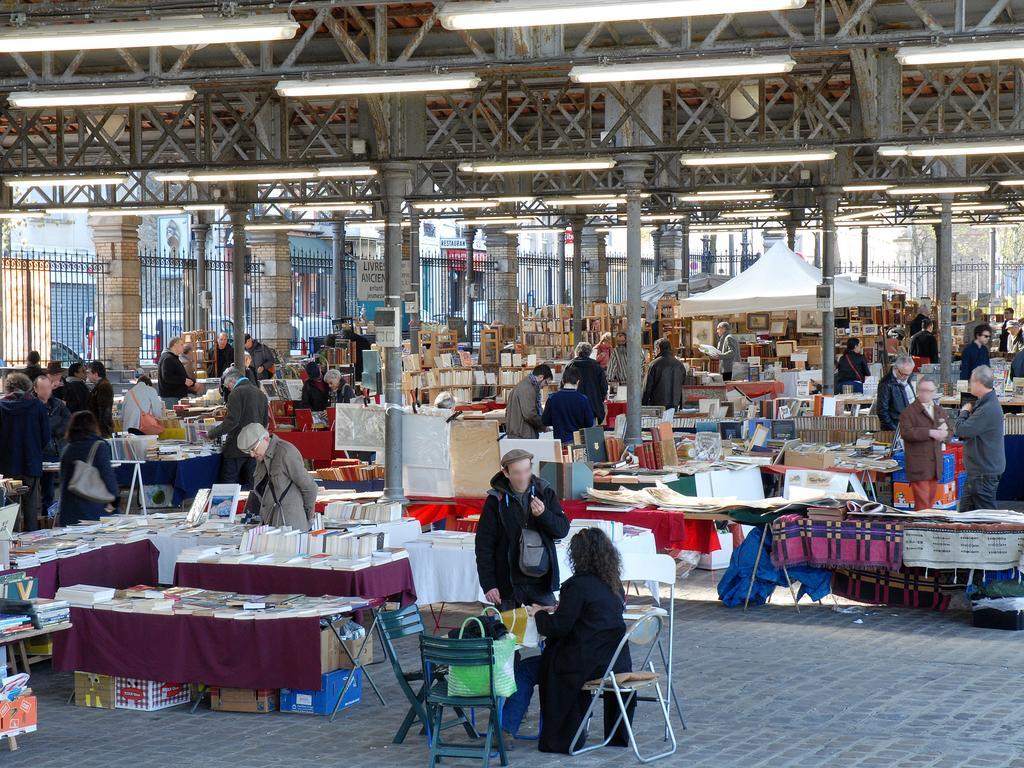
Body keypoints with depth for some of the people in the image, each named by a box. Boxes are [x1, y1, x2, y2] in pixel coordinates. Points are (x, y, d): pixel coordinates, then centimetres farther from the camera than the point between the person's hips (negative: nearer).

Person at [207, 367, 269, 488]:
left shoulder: (237, 393, -11)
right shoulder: (261, 393, 13)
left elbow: (232, 421, -19)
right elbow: (265, 422, 19)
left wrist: (212, 434, -11)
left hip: (236, 448, -7)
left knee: (228, 486, -1)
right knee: (250, 484, 10)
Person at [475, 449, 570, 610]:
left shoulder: (544, 492, 3)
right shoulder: (496, 500, -5)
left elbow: (563, 529, 2)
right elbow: (484, 546, -5)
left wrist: (543, 514, -18)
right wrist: (488, 584, -10)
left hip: (541, 581, 2)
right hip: (508, 583, -2)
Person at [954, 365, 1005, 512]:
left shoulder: (988, 409, -24)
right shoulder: (984, 403, 12)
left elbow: (960, 430, -24)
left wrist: (964, 412, -6)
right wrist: (966, 412, -1)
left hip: (985, 473, -11)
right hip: (977, 470, 11)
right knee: (964, 512, 15)